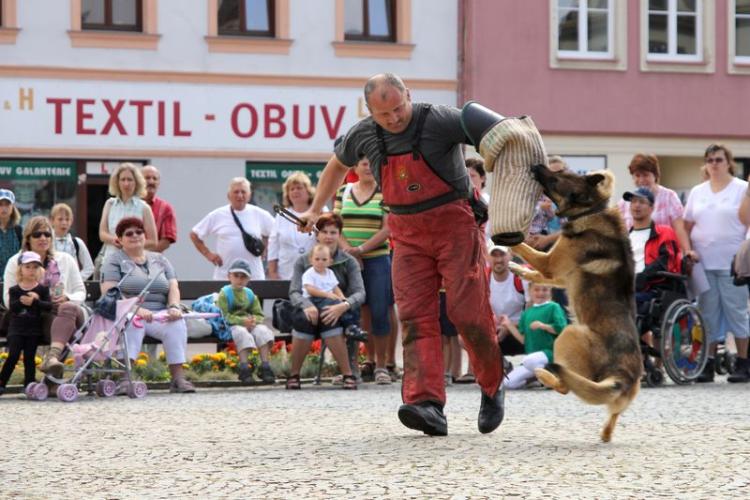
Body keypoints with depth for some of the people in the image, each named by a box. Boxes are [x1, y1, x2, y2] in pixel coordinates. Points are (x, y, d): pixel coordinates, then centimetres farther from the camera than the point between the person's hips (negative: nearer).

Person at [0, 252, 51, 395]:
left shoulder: (42, 289, 4)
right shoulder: (15, 290, 5)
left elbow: (49, 306, -10)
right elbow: (12, 307, -9)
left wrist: (34, 302, -23)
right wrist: (23, 301, -26)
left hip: (33, 330, 1)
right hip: (16, 329, 0)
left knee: (29, 357, 1)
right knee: (13, 356, -10)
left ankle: (29, 384, 5)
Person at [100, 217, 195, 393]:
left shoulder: (159, 260, 22)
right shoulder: (114, 260, 8)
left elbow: (173, 287, 12)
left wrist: (174, 306, -11)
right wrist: (136, 309, -23)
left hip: (160, 315, 3)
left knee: (177, 323, -27)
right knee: (132, 322, -37)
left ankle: (178, 378, -31)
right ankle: (125, 378, -45)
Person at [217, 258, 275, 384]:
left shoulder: (250, 294, 17)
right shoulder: (224, 294, 0)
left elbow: (259, 315, 13)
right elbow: (224, 316, -12)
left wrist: (254, 320, -13)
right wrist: (242, 321, -21)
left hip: (250, 324, 5)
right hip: (232, 326, -5)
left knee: (262, 330, -24)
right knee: (243, 333, -36)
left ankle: (265, 367, -26)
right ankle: (244, 368, -34)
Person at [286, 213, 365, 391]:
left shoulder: (349, 262, 8)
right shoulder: (303, 262, 10)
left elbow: (360, 293, -5)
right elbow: (294, 292, -3)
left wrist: (343, 306, -29)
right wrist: (307, 306, -28)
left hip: (335, 312, -1)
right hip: (310, 310, 1)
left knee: (328, 321, -38)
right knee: (303, 319, -36)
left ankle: (348, 374, -28)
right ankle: (293, 375, -19)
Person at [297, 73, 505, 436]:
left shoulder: (440, 121, -14)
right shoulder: (364, 135, 2)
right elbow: (338, 165, 23)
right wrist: (316, 210, 26)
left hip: (455, 225, -4)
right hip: (408, 234, 4)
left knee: (468, 312, -8)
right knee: (415, 317, -10)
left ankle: (493, 388, 16)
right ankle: (426, 404, -21)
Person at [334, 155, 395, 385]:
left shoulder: (385, 193, 0)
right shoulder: (343, 192, 9)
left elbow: (387, 229, -6)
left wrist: (360, 249, -14)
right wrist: (347, 249, -9)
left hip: (377, 260, -3)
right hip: (349, 262, 3)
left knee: (379, 312, -7)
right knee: (361, 312, 5)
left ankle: (382, 364, -2)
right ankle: (370, 359, 16)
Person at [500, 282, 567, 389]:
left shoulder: (553, 307, 1)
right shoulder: (526, 313, 15)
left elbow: (561, 328, -12)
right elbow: (523, 339, 13)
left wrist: (542, 325, -15)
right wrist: (509, 325, 9)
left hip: (550, 352, -6)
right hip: (531, 354, 6)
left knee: (529, 360, -39)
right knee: (509, 382, -9)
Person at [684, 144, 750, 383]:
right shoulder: (697, 192, 16)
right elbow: (687, 226, 15)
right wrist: (688, 249, 4)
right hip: (703, 262, 4)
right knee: (707, 314, 5)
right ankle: (708, 363, 9)